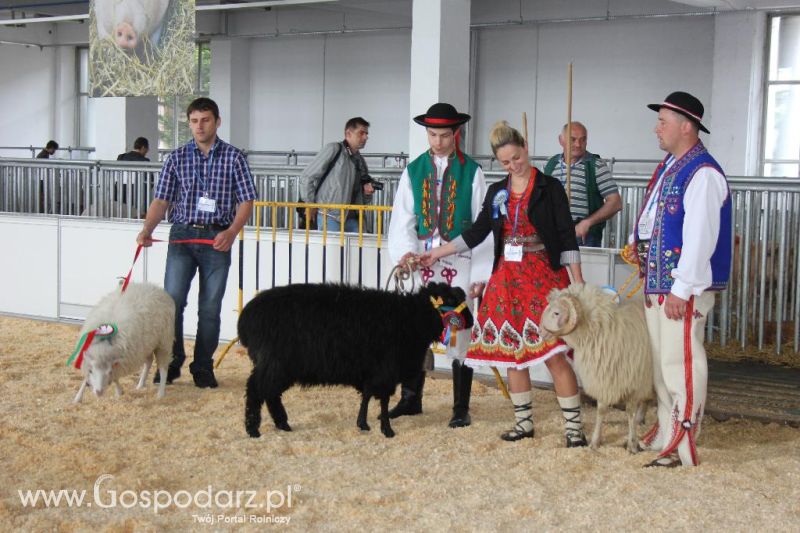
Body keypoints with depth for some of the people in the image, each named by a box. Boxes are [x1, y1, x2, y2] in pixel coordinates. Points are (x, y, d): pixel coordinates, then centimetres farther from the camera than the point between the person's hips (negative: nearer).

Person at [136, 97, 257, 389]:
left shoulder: (233, 157, 2)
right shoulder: (177, 158, 6)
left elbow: (246, 201, 1)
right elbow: (162, 200, 5)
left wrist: (231, 232, -15)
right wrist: (147, 229, -12)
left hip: (217, 238, -1)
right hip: (182, 235, 1)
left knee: (210, 307, 4)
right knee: (172, 299, -8)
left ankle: (203, 367, 15)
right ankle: (171, 361, 8)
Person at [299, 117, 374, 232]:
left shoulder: (360, 161, 18)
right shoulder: (334, 149, -2)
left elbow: (363, 201, 26)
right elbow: (307, 176, -4)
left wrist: (367, 192, 4)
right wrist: (310, 204, -4)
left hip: (352, 218, 7)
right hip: (330, 216, -7)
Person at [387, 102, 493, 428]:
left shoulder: (471, 172, -1)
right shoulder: (413, 171, 6)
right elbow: (402, 219, 3)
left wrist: (480, 273, -6)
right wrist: (405, 252, -16)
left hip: (460, 261, -2)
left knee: (460, 331, 0)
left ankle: (461, 408, 10)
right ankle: (410, 399, 20)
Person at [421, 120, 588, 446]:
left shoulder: (550, 188, -2)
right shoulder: (497, 192, 11)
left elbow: (567, 236, -4)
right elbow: (477, 233, 16)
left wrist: (577, 280, -9)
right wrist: (437, 253, 14)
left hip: (544, 278, -5)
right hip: (507, 279, 5)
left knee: (553, 353, -11)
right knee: (511, 353, 6)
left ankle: (573, 426, -5)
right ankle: (523, 422, 18)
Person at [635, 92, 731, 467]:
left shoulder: (702, 174, -17)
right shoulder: (668, 168, 13)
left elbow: (699, 237, -22)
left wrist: (682, 289, -23)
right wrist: (639, 245, 11)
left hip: (684, 287, -10)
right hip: (657, 282, 10)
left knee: (680, 363, -6)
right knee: (661, 361, 17)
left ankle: (682, 448, 0)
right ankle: (665, 434, 29)